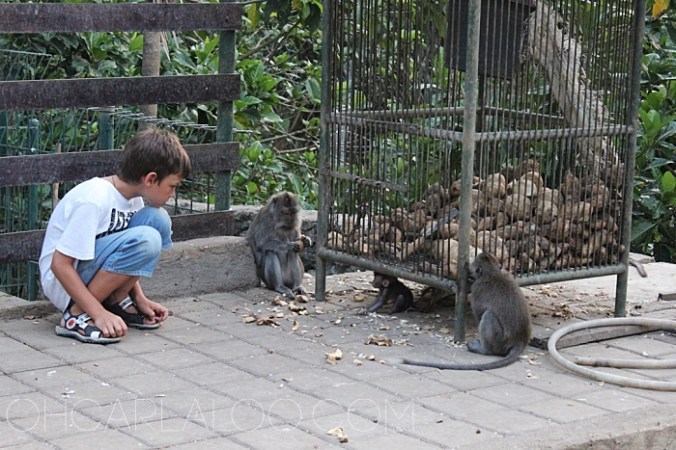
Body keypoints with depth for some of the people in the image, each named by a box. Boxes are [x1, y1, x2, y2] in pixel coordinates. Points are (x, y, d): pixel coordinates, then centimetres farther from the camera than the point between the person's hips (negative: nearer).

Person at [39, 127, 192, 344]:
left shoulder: (132, 197, 2)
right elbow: (60, 264, -25)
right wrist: (99, 313, -27)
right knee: (145, 239, -29)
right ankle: (76, 315, -20)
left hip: (93, 272, 8)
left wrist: (139, 298, 4)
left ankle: (117, 301, 1)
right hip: (63, 283, -8)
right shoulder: (94, 200, -25)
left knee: (157, 219, -5)